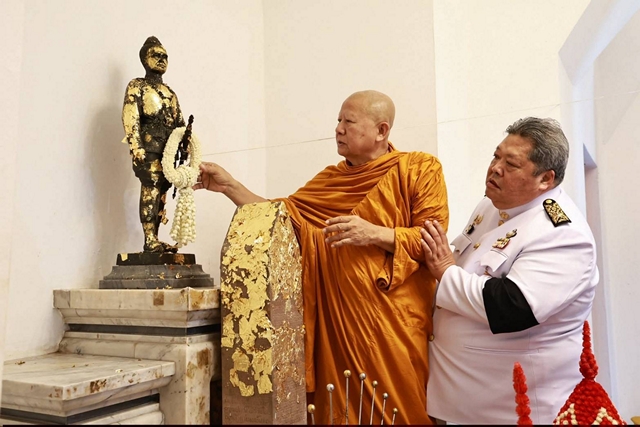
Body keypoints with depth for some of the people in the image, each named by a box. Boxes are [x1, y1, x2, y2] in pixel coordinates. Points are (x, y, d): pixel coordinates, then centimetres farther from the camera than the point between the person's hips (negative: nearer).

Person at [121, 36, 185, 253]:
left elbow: (179, 122, 22)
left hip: (168, 147, 7)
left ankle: (155, 239, 9)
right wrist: (136, 147, -19)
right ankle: (150, 240, -12)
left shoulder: (169, 92, 24)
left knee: (161, 192, 5)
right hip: (149, 145, -7)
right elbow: (130, 118, -8)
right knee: (151, 190, -13)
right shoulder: (137, 86, 4)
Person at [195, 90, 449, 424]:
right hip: (340, 320, 4)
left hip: (397, 322, -4)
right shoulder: (330, 180, 12)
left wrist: (375, 234, -19)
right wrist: (229, 186, 2)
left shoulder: (420, 169, -2)